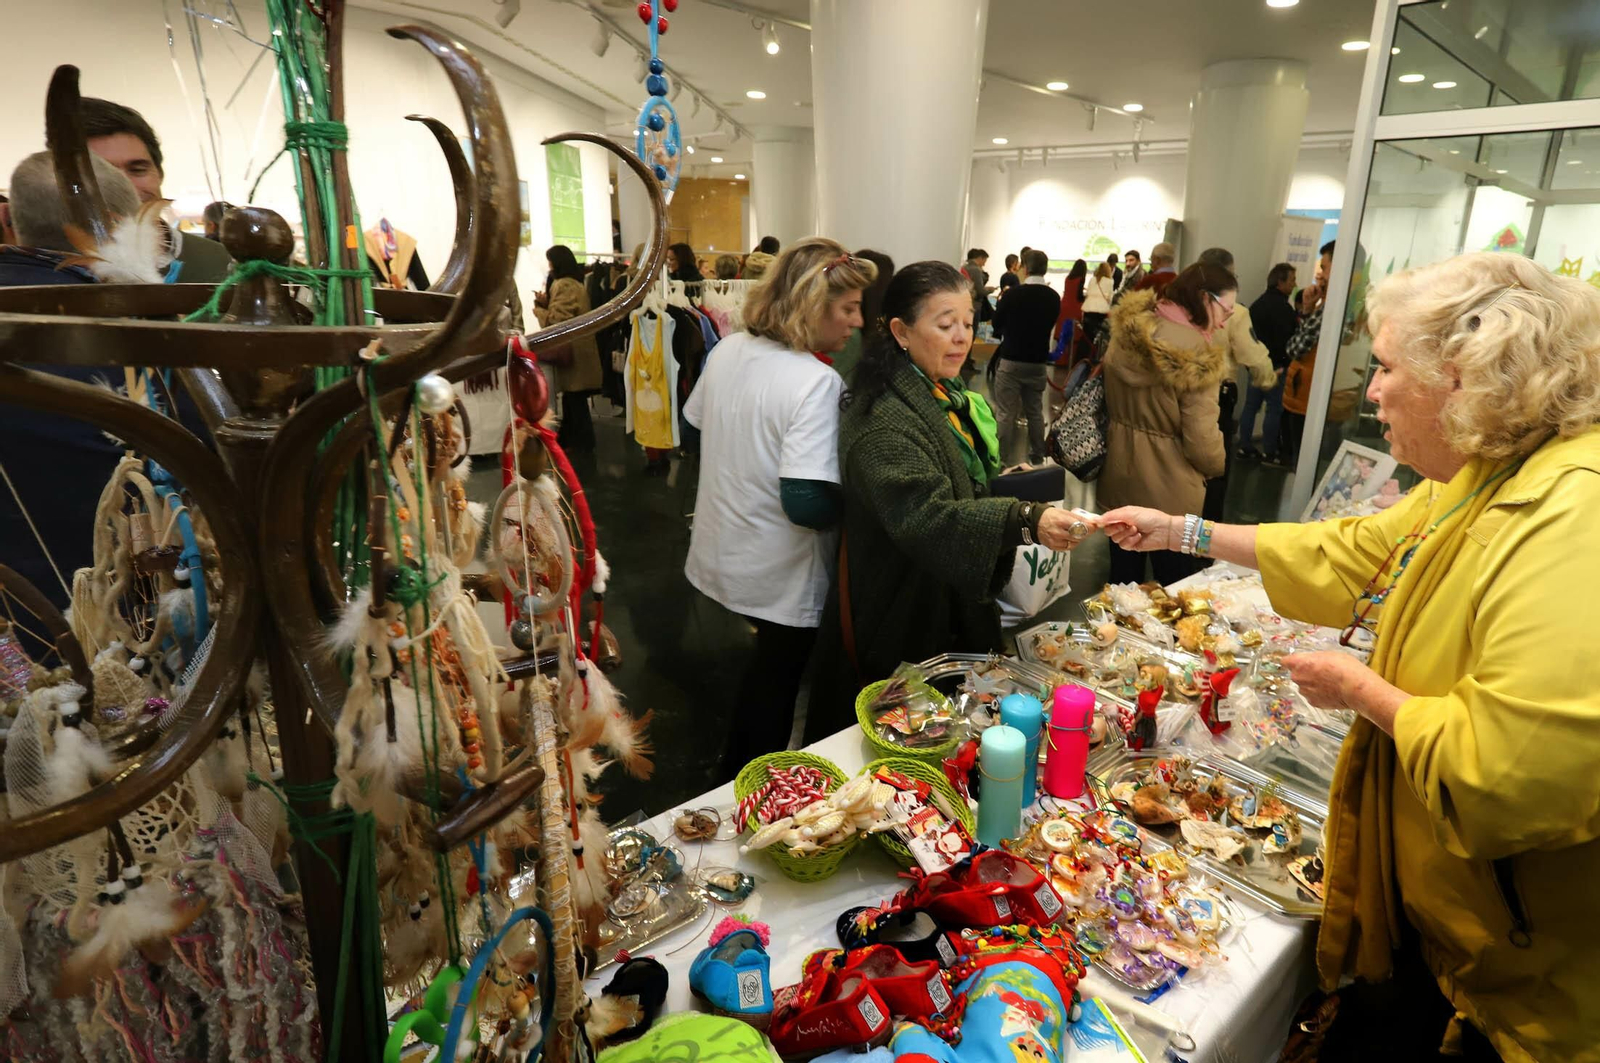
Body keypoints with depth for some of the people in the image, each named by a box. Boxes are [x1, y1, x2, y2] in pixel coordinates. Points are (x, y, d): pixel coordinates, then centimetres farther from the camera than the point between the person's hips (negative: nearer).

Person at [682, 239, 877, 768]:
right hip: (781, 580, -7)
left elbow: (696, 426, 13)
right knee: (775, 689, 15)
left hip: (721, 551, 7)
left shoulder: (727, 350, -2)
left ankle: (736, 768, 46)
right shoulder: (817, 382, -27)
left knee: (764, 665, 28)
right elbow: (808, 504, -31)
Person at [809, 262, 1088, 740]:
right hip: (901, 629, -9)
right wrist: (1026, 521, -48)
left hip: (958, 618, 9)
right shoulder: (885, 420, -25)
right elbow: (927, 519, -38)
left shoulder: (950, 397, 8)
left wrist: (1008, 483, 8)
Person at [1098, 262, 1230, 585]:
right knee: (1175, 586, 13)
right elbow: (1202, 443, -19)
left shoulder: (1126, 333, -3)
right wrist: (1216, 466, 2)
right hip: (1168, 488, -5)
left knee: (1123, 578, 19)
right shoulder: (1198, 353, -21)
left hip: (1120, 476, 5)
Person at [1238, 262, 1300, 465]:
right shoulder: (1281, 306, -16)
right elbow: (1287, 338, -20)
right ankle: (1270, 454, 0)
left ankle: (1245, 447, 15)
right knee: (1275, 408, -3)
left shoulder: (1258, 303, 14)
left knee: (1251, 405, 11)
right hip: (1274, 365, -9)